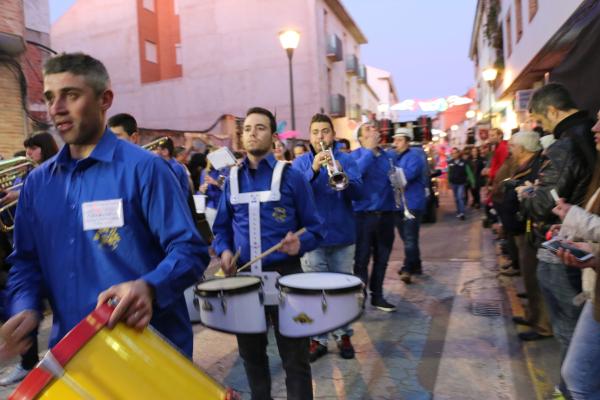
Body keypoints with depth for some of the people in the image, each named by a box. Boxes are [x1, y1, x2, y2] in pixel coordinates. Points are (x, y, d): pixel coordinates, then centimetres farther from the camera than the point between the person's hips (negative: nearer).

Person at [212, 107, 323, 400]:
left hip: (284, 274, -4)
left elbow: (314, 229, -3)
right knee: (251, 353, 19)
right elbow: (221, 226, 14)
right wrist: (224, 251, -6)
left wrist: (300, 243, -23)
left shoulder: (290, 176, -5)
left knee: (294, 357, 6)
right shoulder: (232, 179, 7)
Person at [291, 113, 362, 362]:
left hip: (343, 235, 1)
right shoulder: (301, 162, 2)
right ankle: (318, 339, 19)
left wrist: (342, 175, -29)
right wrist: (313, 170, -28)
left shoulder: (346, 159, 2)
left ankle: (344, 335, 27)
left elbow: (358, 192, -9)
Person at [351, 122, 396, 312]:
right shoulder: (355, 155, -3)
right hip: (364, 214, -5)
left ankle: (377, 296, 26)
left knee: (382, 258, 13)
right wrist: (369, 150, -20)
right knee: (361, 260, 1)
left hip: (386, 214, 5)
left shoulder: (388, 156, 13)